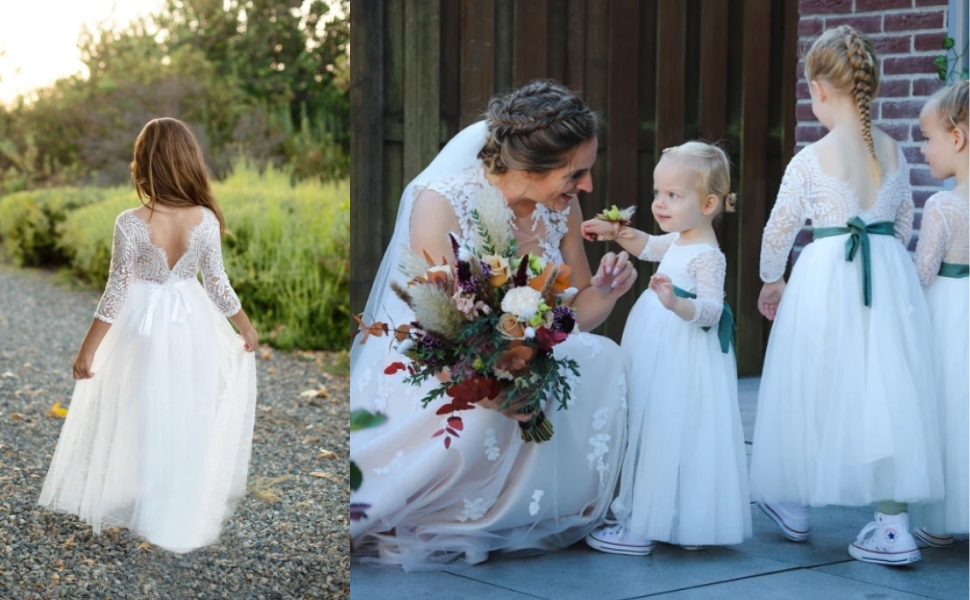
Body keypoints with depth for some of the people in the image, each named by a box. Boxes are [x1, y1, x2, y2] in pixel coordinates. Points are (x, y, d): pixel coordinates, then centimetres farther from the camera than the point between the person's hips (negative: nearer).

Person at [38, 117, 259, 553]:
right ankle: (186, 511, 30)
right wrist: (246, 327, 9)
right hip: (191, 325, 2)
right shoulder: (205, 219, -16)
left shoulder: (130, 224, -21)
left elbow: (116, 293, -16)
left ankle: (133, 501, 30)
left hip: (144, 327, -2)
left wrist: (87, 351, -6)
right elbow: (217, 283, -8)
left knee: (143, 417, 16)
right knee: (188, 419, 18)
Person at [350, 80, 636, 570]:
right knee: (478, 408, -35)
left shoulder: (561, 207, -5)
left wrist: (604, 294, -20)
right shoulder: (440, 201, -23)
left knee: (605, 360, -17)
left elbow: (573, 316, 4)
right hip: (430, 372, -5)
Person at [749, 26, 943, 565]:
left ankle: (793, 505, 26)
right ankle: (895, 523, 3)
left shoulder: (811, 160, -8)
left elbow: (780, 228, 0)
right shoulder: (894, 152, 5)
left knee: (816, 393, 9)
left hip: (826, 278, -3)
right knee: (887, 391, 4)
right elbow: (905, 220, 14)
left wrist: (772, 280, 16)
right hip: (890, 277, 4)